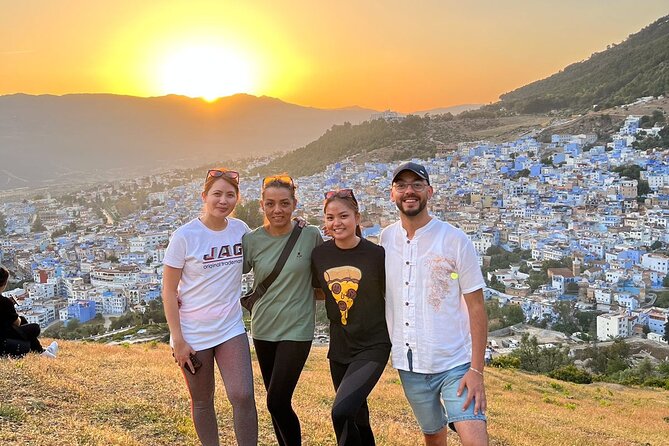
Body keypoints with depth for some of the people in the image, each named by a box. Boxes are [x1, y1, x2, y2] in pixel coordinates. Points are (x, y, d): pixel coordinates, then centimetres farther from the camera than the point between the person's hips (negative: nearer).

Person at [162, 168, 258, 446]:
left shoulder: (240, 229, -1)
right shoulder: (185, 236, -12)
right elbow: (169, 290, -8)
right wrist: (178, 340, -12)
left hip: (231, 329, 2)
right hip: (193, 334, -2)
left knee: (243, 396, -8)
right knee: (202, 402, 12)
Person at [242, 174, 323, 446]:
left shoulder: (311, 236, -7)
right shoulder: (252, 240, -2)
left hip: (297, 330, -3)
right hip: (263, 330, 4)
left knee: (277, 403, -10)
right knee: (277, 403, 15)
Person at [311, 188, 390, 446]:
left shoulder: (376, 254, -13)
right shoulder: (320, 254, -2)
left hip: (372, 347, -5)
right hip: (339, 348, 5)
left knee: (342, 412, -22)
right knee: (357, 418, 17)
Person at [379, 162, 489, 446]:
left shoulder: (455, 240, -10)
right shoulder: (386, 238, 1)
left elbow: (476, 308, -10)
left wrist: (476, 370, -14)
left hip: (455, 363, -4)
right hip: (408, 364, 4)